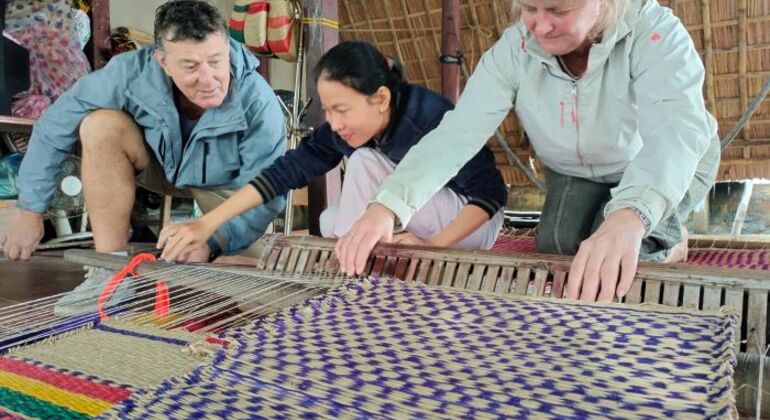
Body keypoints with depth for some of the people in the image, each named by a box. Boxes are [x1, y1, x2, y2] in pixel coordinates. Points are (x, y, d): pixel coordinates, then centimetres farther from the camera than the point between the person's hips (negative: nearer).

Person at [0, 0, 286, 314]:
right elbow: (54, 126, -18)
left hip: (227, 186, -2)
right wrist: (30, 211, -15)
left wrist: (212, 242, -44)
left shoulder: (259, 104, -33)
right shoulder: (133, 72, -29)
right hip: (159, 165, 3)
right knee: (101, 126, -27)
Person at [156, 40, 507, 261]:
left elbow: (491, 191, -26)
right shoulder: (345, 127, -13)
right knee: (331, 222, -10)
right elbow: (288, 169, -17)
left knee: (364, 163, -25)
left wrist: (435, 245, -37)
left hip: (470, 224, -6)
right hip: (418, 221, 7)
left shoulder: (431, 117, -31)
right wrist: (207, 223, -24)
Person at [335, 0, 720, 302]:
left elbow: (677, 129, -51)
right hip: (577, 171, 4)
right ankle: (659, 244, 17)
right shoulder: (513, 50, -25)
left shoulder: (652, 31, -34)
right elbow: (457, 132, -34)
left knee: (615, 261, -26)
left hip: (671, 166, -4)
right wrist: (385, 206, -50)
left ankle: (666, 240, 10)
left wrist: (628, 217, -72)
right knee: (555, 248, -13)